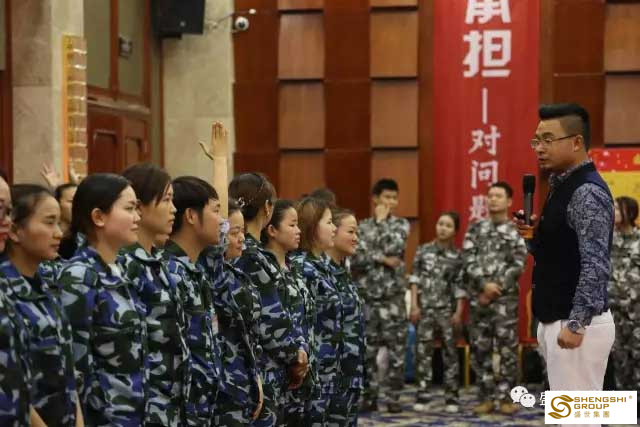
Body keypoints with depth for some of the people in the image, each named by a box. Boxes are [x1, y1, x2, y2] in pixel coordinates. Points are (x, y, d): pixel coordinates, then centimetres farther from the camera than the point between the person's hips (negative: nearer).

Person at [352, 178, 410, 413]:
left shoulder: (401, 224, 4)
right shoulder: (362, 227, 7)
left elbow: (392, 247, -15)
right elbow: (355, 258, -4)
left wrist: (381, 221, -6)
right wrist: (382, 258, -14)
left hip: (393, 297, -1)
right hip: (367, 296, 1)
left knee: (396, 349, -1)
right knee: (367, 349, 4)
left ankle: (394, 397, 6)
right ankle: (369, 396, 11)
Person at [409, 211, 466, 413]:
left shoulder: (458, 256, 2)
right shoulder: (423, 250, 3)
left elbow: (460, 286, 1)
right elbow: (415, 279, 3)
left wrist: (459, 313, -4)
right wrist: (414, 305, -3)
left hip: (447, 309, 0)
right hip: (425, 308, 0)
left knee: (450, 351, 3)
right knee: (423, 351, 0)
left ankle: (451, 397, 7)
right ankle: (422, 396, 5)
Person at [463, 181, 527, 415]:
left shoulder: (516, 232, 4)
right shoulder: (475, 229, 10)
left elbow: (517, 266, -4)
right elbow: (468, 260, 1)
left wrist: (495, 288, -11)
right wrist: (485, 284, -12)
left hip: (505, 299, -2)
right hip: (478, 297, 2)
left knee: (507, 348, -3)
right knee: (480, 348, 4)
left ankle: (506, 397, 4)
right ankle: (487, 397, 11)